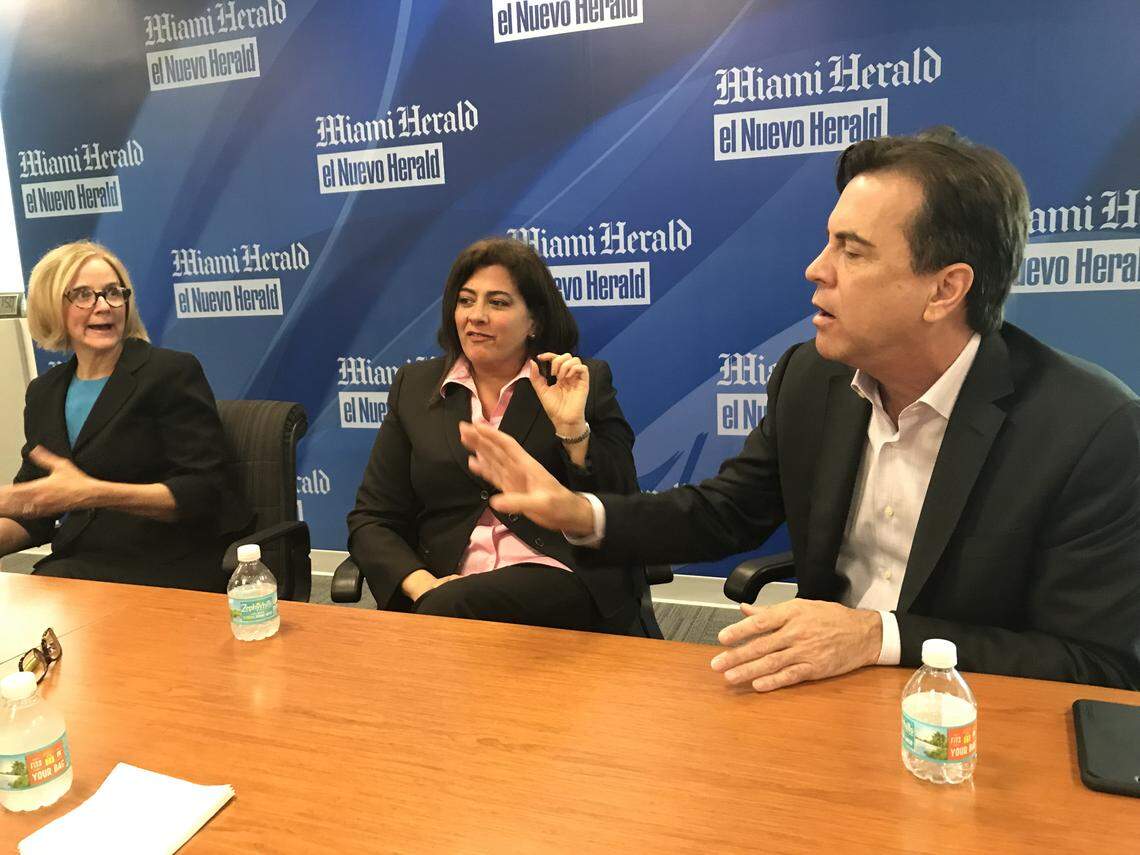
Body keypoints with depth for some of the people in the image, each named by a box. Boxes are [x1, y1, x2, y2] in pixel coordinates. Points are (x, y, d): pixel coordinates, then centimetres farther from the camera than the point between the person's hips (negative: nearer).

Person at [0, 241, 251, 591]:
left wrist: (92, 493, -22)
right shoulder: (43, 394, 15)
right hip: (79, 566, 5)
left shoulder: (173, 372, -4)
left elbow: (203, 492, -12)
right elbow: (33, 515, 16)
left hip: (167, 568, -5)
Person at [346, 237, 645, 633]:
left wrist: (571, 427, -15)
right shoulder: (414, 386, 12)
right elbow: (370, 520, 9)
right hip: (446, 582, 3)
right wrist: (422, 584, -10)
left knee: (451, 607, -31)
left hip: (562, 581, -2)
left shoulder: (587, 383, 5)